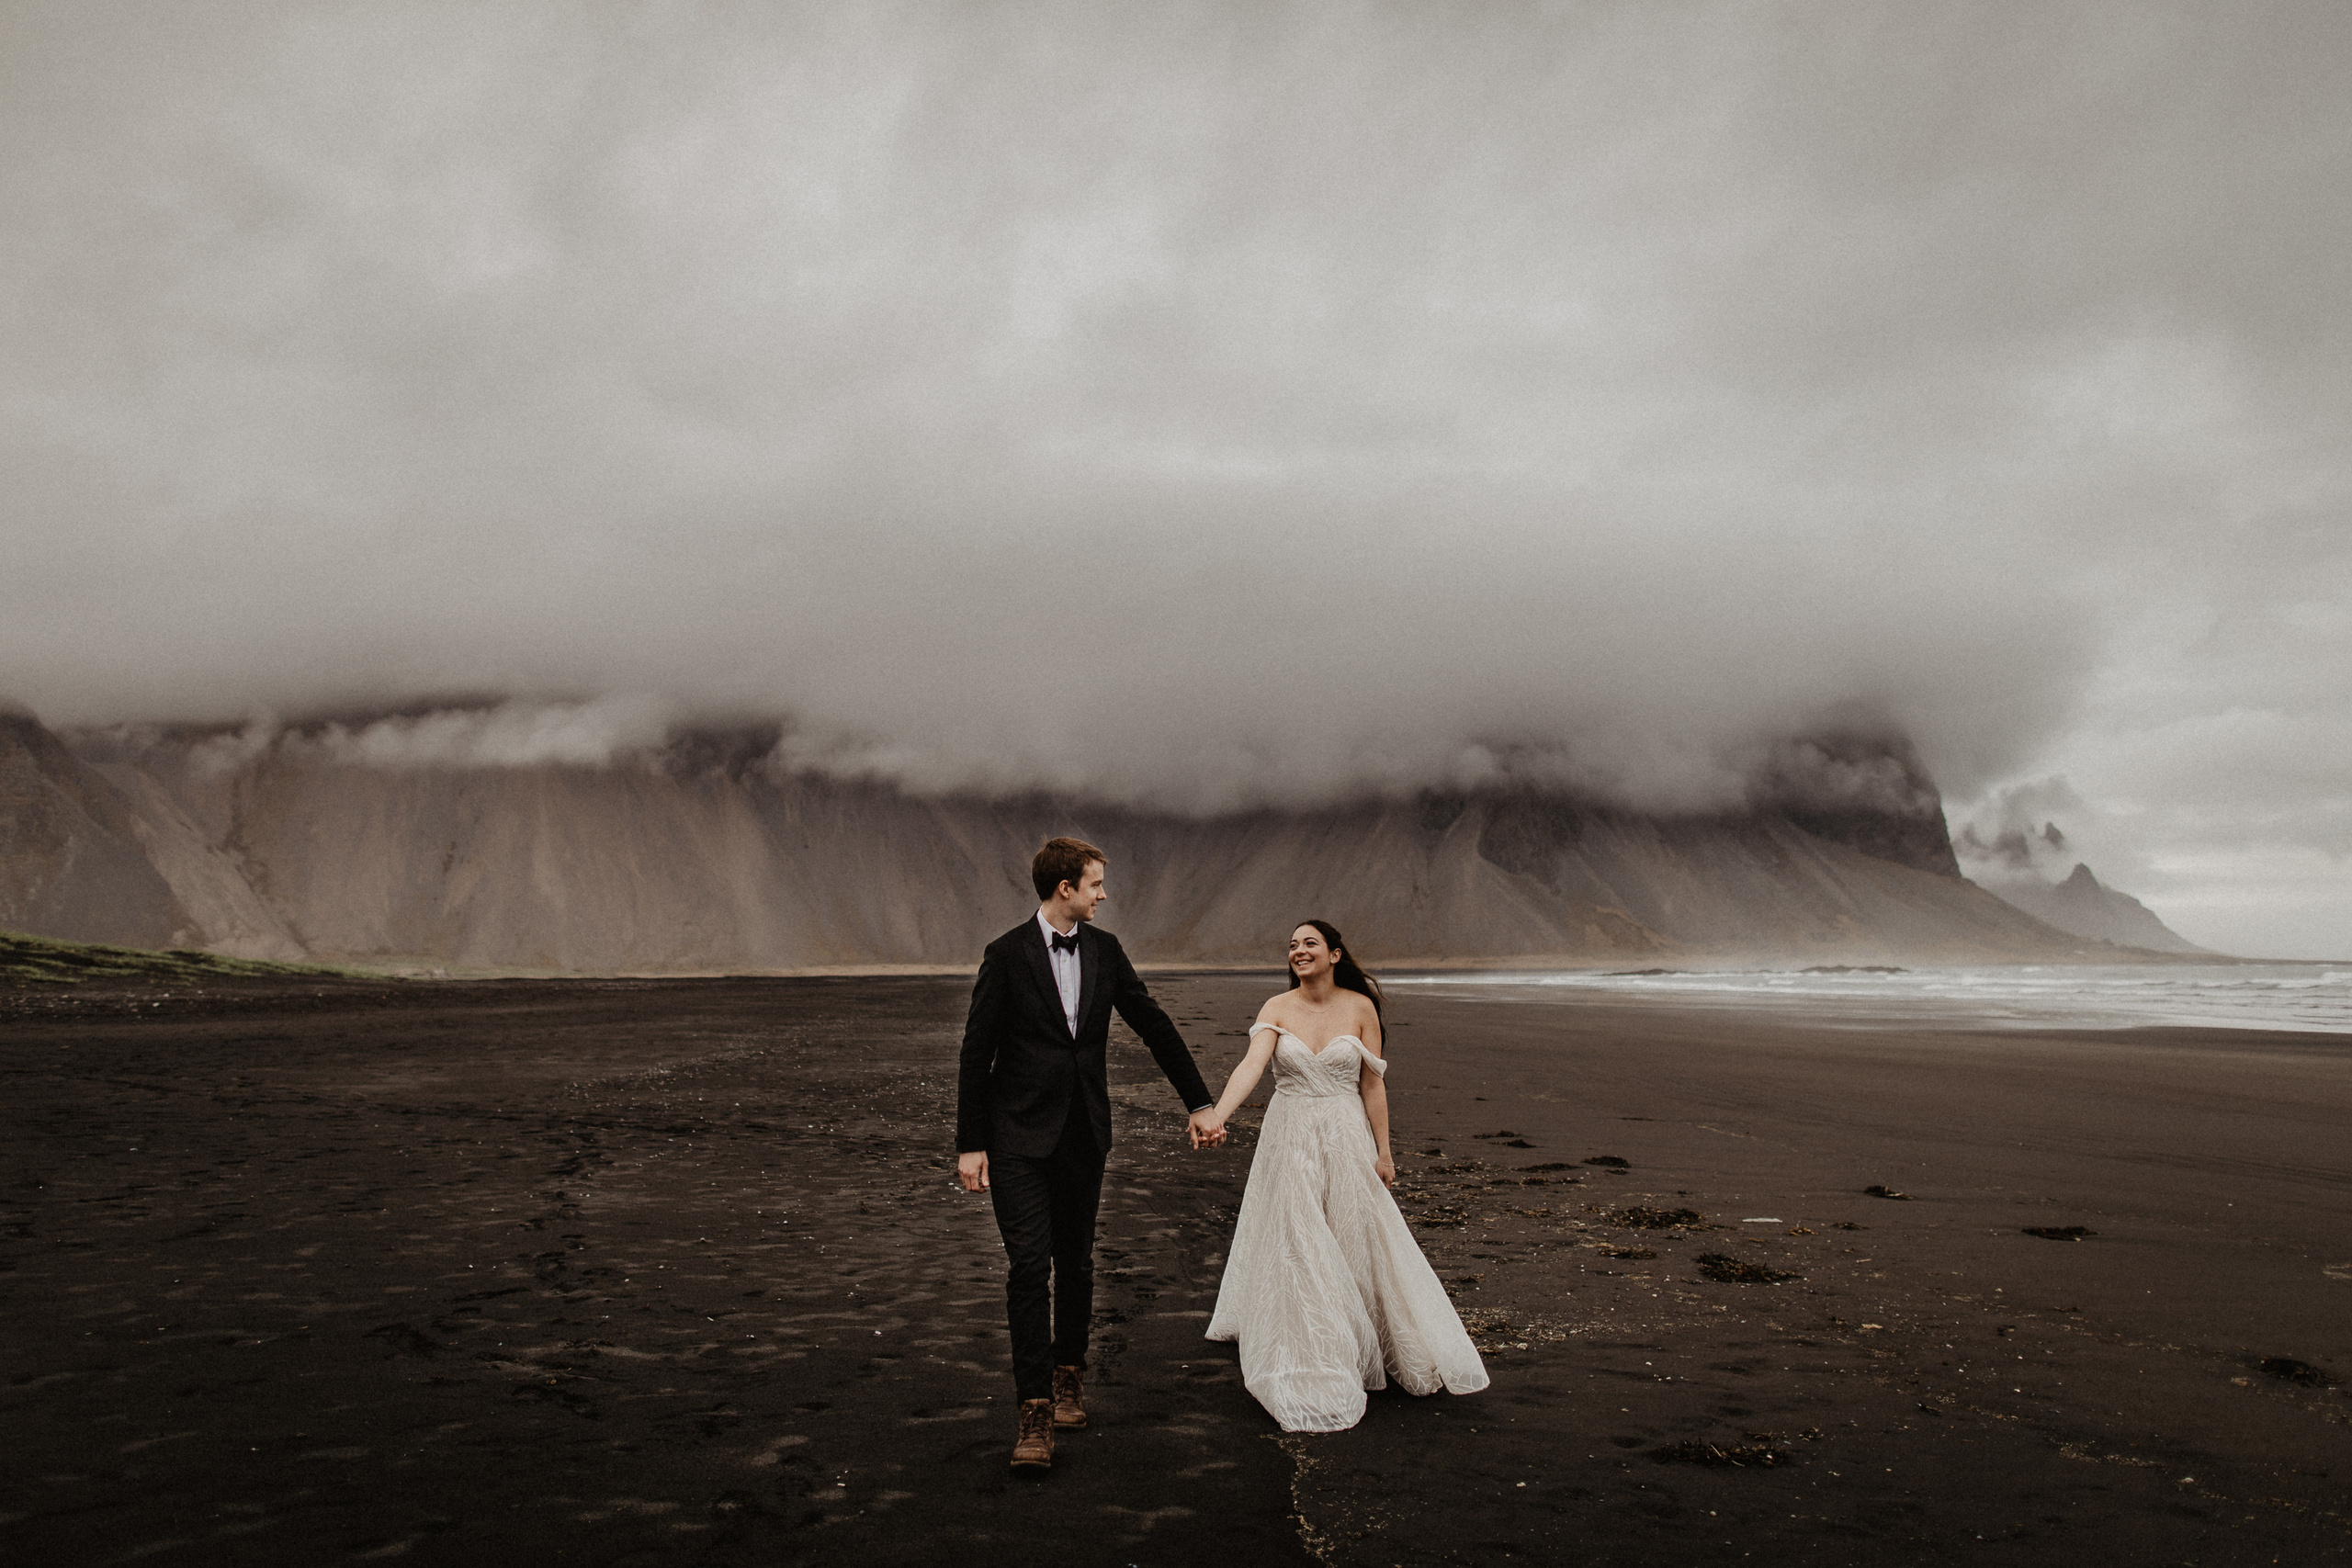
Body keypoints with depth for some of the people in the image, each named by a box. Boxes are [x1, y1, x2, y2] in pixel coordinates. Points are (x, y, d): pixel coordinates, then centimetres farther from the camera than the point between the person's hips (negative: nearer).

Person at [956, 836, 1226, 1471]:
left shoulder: (1104, 949, 4)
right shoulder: (1007, 954, -9)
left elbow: (1152, 1024, 9)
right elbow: (976, 1053, -6)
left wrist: (1199, 1102, 9)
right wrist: (970, 1144, -7)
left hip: (1084, 1132, 4)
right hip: (1021, 1137, -4)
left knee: (1075, 1261, 13)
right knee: (1030, 1266, -9)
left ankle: (1069, 1375, 33)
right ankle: (1036, 1408, -2)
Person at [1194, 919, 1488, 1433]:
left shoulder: (1360, 1007, -4)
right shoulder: (1277, 1009, -4)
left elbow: (1373, 1084, -1)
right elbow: (1251, 1065, -19)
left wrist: (1383, 1150, -2)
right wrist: (1215, 1115, -34)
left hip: (1346, 1139, 0)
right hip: (1289, 1140, 0)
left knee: (1357, 1243, 8)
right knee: (1295, 1251, 2)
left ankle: (1365, 1351, 30)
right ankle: (1306, 1362, 18)